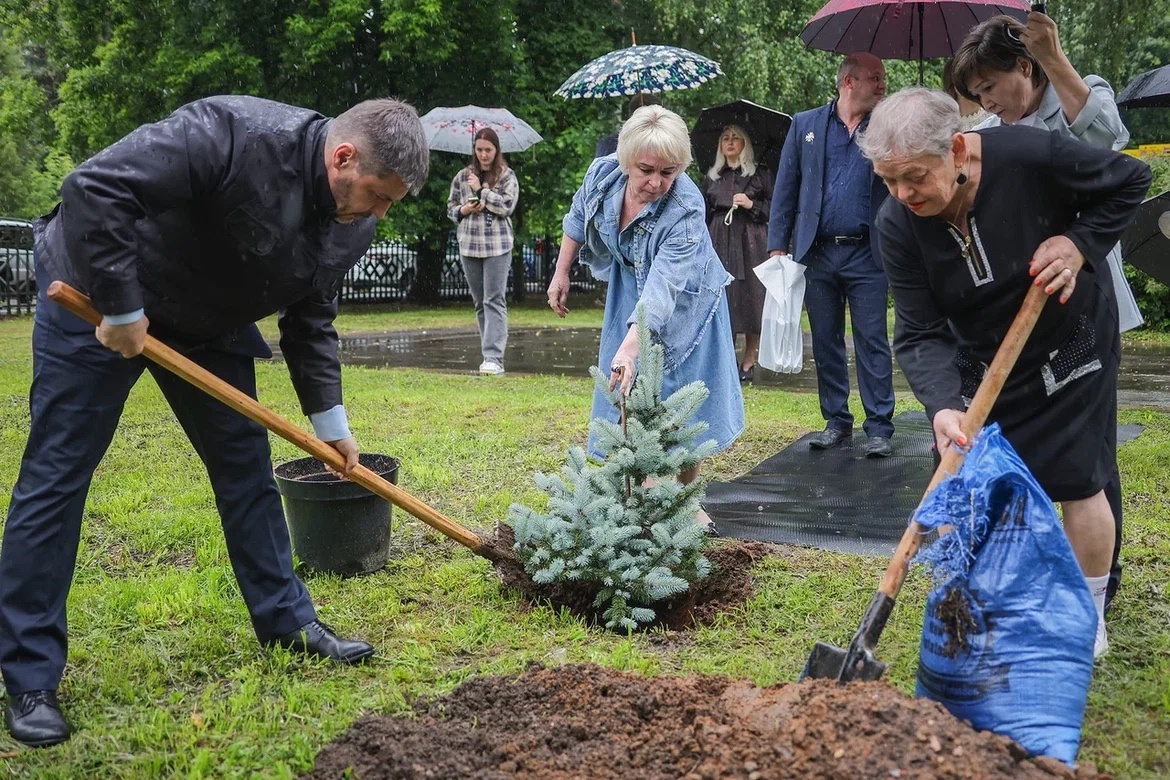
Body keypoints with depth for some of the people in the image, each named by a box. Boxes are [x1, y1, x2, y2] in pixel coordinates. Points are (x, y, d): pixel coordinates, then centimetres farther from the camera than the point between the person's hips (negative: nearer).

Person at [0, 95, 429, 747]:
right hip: (98, 303, -6)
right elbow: (97, 187, -36)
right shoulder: (236, 135, -34)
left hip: (211, 324, 7)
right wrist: (121, 308, -31)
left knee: (246, 465, 7)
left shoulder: (352, 227, -9)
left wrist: (330, 421, 3)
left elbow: (311, 322, 4)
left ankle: (288, 621, 22)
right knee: (57, 477, -4)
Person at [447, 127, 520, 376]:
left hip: (498, 245, -4)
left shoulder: (507, 176, 0)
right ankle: (490, 352, 18)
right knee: (480, 302, 9)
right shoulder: (462, 176, 10)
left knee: (495, 300, -9)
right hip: (469, 245, 4)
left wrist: (481, 190, -10)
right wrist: (464, 210, -5)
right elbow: (451, 208, 15)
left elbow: (508, 205, -12)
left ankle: (494, 357, -13)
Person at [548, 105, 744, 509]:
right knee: (627, 394, -2)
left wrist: (631, 345, -57)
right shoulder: (603, 172, -21)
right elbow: (577, 219, 3)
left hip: (684, 304, -4)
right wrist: (561, 273, 5)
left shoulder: (686, 210, -35)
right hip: (629, 290, 4)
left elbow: (663, 288, -45)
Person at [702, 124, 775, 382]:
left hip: (750, 243, -3)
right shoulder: (712, 177, 15)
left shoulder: (760, 175, 7)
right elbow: (704, 214, 16)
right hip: (719, 243, 3)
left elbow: (775, 207, 5)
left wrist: (752, 205, -9)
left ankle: (749, 362, 3)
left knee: (750, 298, -4)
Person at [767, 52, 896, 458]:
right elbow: (785, 189, 7)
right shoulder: (804, 125, 8)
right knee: (826, 343, 9)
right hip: (817, 253, 2)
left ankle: (879, 427, 6)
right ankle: (836, 421, 20)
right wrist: (777, 246, 1)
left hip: (867, 255, -1)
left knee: (873, 342, -1)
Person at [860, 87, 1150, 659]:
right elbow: (919, 333, -23)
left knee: (1079, 482, 1)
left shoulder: (1030, 156, -30)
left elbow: (1130, 180, -12)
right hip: (980, 359, 3)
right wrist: (942, 406, -39)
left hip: (1070, 345, -3)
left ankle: (1089, 618, 21)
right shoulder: (896, 225, -22)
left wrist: (1079, 243, -26)